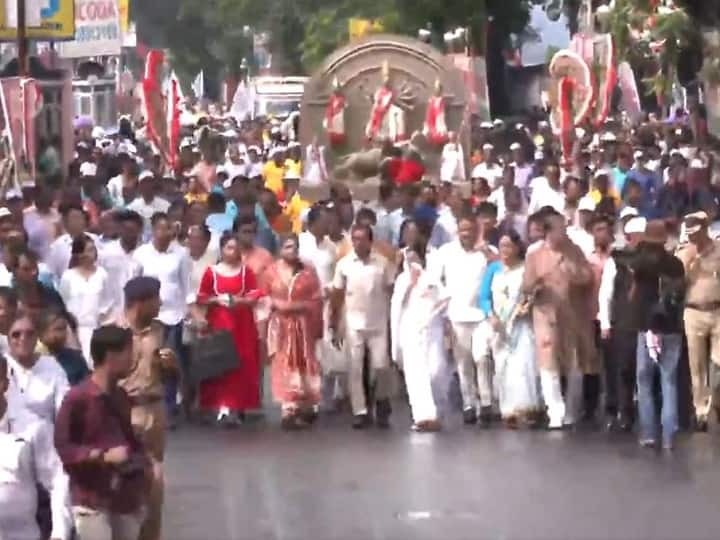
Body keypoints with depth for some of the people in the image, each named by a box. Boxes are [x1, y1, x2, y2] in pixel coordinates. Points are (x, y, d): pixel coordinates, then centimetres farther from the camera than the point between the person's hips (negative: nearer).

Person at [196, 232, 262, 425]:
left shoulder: (246, 271, 3)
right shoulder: (211, 272, 0)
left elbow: (255, 297, 1)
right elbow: (201, 298, 4)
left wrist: (239, 300, -16)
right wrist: (216, 300, -13)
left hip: (242, 324, 1)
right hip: (218, 323, -1)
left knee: (242, 364, 2)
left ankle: (238, 406, 11)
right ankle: (223, 406, -11)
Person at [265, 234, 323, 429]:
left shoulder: (308, 271, 1)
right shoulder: (272, 271, 4)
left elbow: (317, 300, -3)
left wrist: (299, 306, -15)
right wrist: (277, 304, -10)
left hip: (302, 326, 0)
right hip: (280, 326, 0)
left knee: (304, 366, 5)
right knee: (284, 366, -6)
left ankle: (305, 408, 15)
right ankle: (289, 411, -9)